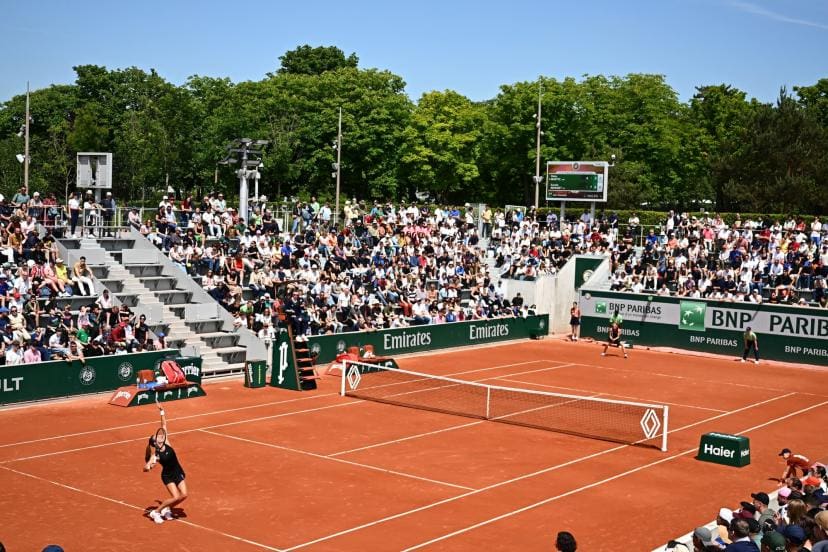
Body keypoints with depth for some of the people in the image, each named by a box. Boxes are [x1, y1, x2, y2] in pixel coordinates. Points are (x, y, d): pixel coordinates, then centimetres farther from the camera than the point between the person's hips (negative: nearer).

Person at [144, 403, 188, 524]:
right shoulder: (155, 455, -17)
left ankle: (167, 509, 21)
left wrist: (162, 412, 0)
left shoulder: (166, 443, -6)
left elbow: (164, 425, -2)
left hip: (178, 473, 6)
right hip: (168, 476, -6)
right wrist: (148, 466, -49)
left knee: (183, 495, -2)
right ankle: (155, 512, 3)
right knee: (175, 497, -14)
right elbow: (146, 467, -26)